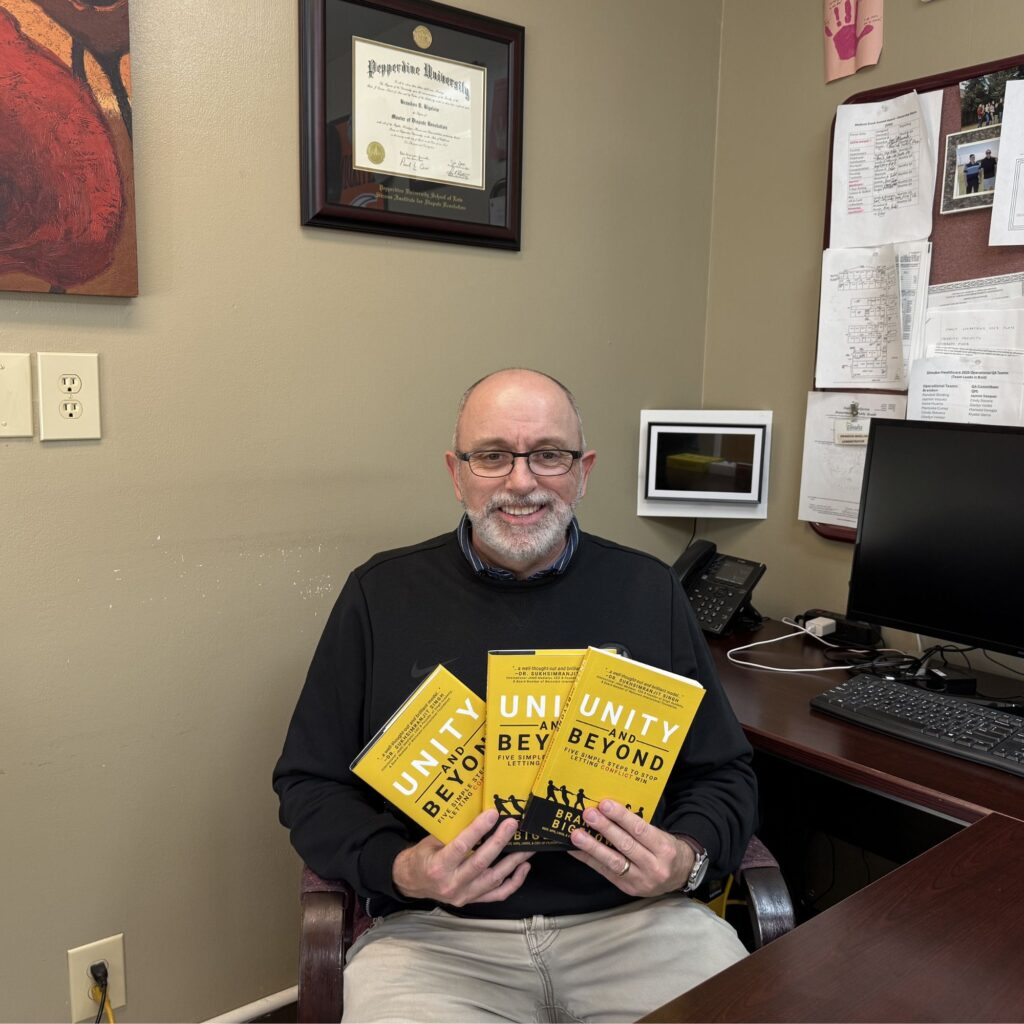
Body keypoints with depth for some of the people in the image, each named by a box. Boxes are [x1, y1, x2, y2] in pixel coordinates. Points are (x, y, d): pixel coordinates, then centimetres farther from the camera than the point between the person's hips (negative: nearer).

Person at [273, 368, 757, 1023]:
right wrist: (400, 868, -12)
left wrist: (688, 857, -10)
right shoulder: (382, 595, 3)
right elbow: (310, 784, 5)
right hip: (438, 932, -1)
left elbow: (725, 773, 11)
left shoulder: (648, 591, 7)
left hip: (633, 919, 2)